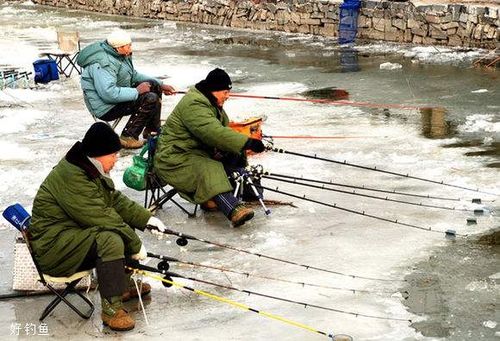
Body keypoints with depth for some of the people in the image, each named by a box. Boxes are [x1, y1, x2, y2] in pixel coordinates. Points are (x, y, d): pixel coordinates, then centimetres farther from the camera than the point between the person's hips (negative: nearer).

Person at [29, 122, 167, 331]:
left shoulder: (90, 168, 6)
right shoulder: (71, 177, -26)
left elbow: (115, 200, 14)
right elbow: (102, 218, -26)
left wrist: (146, 219, 4)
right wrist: (135, 245, -19)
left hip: (73, 231, 11)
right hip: (53, 247, -11)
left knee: (124, 224, 9)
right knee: (111, 240, -31)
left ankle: (124, 284, 15)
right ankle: (111, 308, -25)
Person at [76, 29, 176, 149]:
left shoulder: (119, 55, 6)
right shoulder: (103, 64, -27)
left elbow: (134, 76, 20)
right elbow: (109, 93, -36)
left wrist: (160, 85, 14)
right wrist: (136, 91, -25)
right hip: (106, 108, -11)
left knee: (153, 84, 11)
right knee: (150, 99, -21)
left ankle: (152, 130, 18)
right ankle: (128, 138, -15)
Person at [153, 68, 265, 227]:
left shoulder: (212, 104, 14)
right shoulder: (193, 105, -21)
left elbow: (223, 130, 10)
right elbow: (215, 133, -33)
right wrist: (247, 143, -35)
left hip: (198, 152, 10)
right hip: (174, 160, -10)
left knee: (235, 156, -3)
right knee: (211, 169, -34)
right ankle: (234, 210, -52)